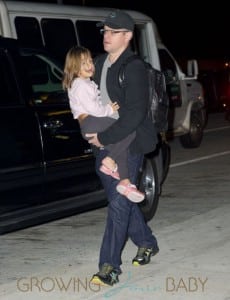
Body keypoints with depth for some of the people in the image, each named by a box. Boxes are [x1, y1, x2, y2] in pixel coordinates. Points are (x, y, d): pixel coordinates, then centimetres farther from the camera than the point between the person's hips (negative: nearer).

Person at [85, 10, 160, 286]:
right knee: (120, 200, 17)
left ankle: (110, 266, -5)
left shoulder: (134, 68, -14)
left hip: (128, 146, -8)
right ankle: (147, 243, 37)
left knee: (119, 204, -7)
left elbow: (135, 113, -21)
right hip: (104, 146, 8)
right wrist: (93, 133, 8)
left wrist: (105, 138, -20)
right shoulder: (100, 63, 9)